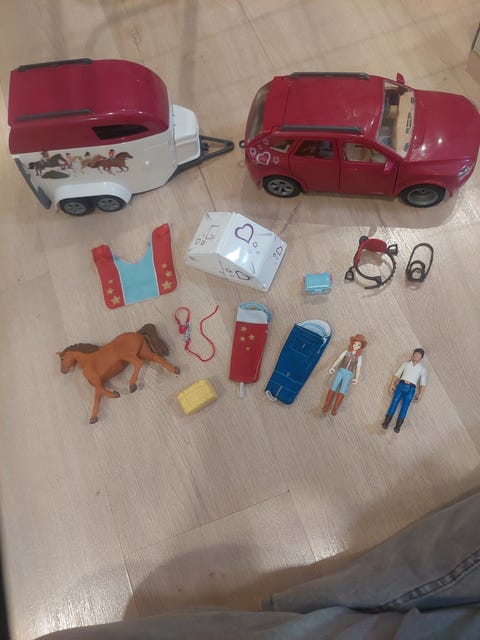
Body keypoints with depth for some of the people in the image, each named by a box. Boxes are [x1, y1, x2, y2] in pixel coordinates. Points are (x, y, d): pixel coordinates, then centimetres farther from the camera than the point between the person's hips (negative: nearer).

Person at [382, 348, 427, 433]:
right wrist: (391, 384, 0)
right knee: (394, 402, -12)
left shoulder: (422, 369, 16)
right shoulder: (405, 364, 17)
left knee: (405, 406, -12)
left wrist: (420, 394, -2)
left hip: (411, 388, 0)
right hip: (401, 385, 1)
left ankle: (397, 427, -19)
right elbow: (397, 374, 11)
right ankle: (386, 423, -17)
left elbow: (423, 383, 9)